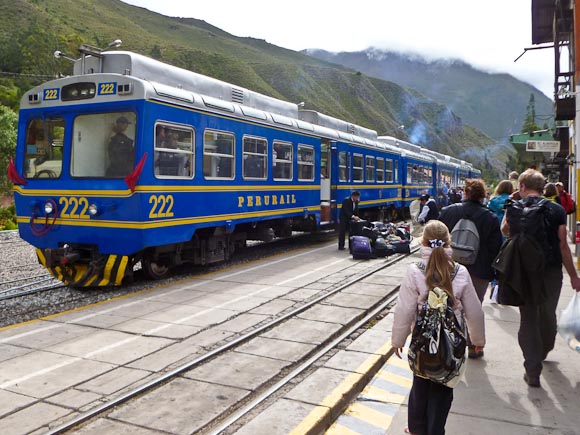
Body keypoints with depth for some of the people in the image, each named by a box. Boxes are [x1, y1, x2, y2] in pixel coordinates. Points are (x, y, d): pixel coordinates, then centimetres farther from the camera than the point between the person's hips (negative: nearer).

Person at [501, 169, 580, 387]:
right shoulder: (556, 210, -6)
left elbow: (505, 230, 17)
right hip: (551, 271, 1)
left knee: (528, 318, 7)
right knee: (548, 315, 20)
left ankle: (533, 370, 5)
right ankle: (543, 352, 42)